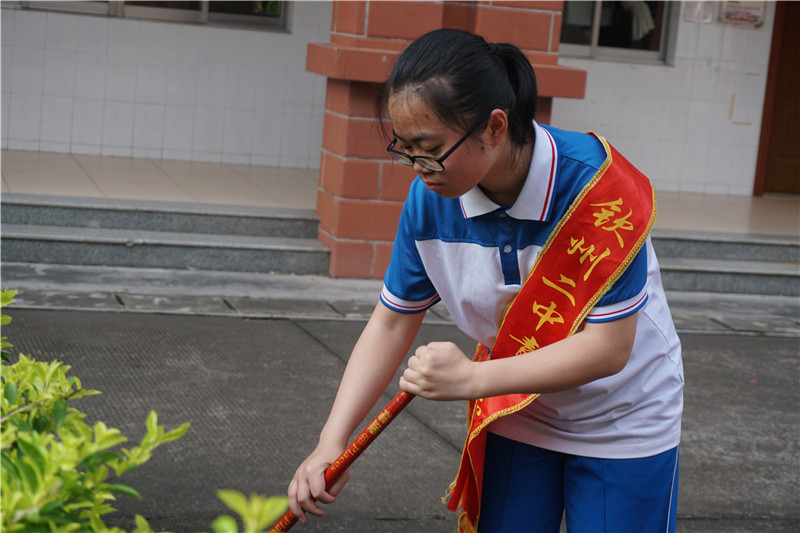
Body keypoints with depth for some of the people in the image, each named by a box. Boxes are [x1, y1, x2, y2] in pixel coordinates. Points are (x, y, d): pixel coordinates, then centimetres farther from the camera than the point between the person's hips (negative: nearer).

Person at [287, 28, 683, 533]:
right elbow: (392, 321, -6)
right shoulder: (430, 198, -16)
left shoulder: (599, 187, -30)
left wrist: (472, 379, -34)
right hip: (519, 414, 4)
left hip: (623, 423, -3)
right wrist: (331, 443, -15)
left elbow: (608, 347, -30)